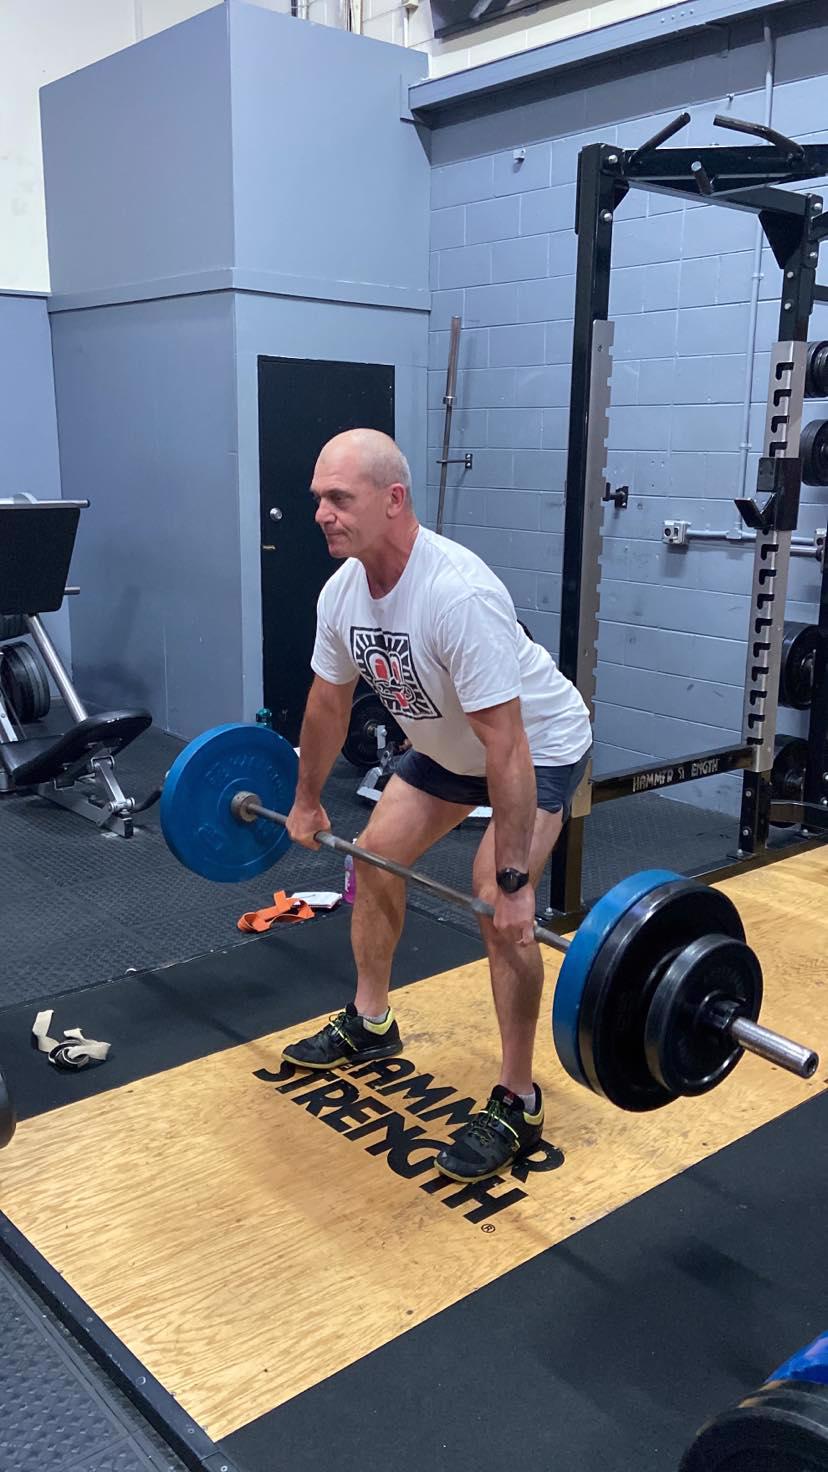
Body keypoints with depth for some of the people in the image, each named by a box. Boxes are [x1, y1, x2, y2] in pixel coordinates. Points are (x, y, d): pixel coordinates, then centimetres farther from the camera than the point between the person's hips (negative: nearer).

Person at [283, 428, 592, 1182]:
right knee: (375, 856, 11)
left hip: (542, 745, -8)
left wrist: (513, 882, -36)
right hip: (448, 746, 8)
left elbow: (506, 748, -39)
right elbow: (329, 702, 3)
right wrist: (307, 800, 13)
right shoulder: (342, 593, -14)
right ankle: (369, 1025, 31)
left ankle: (517, 1106, -1)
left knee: (499, 908, -19)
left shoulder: (460, 596, -40)